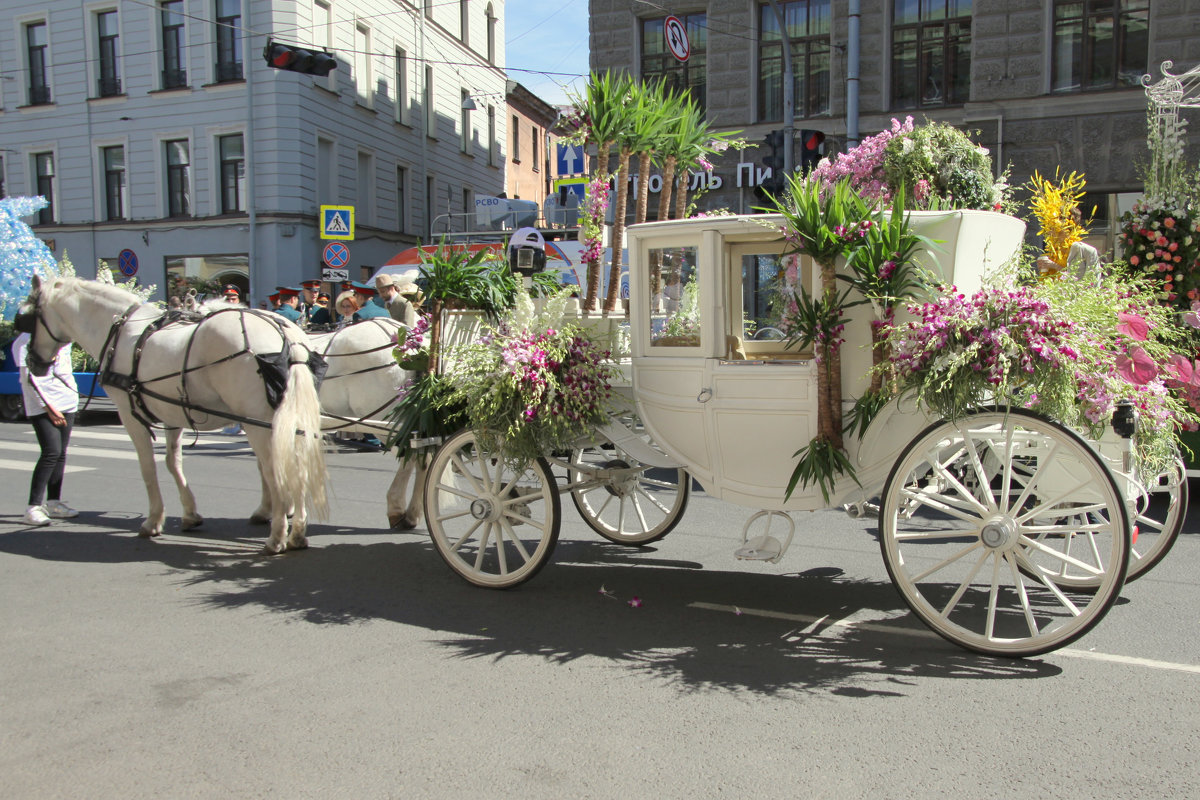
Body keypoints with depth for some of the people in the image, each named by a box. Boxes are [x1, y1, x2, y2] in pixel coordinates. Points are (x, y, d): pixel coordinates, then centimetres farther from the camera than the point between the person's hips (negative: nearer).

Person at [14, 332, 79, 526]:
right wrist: (49, 408, -13)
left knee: (60, 454, 8)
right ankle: (33, 507, -12)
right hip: (42, 406, -6)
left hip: (67, 402, 7)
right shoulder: (25, 341, -5)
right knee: (51, 452, -16)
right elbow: (29, 378, -10)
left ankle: (53, 502, 17)